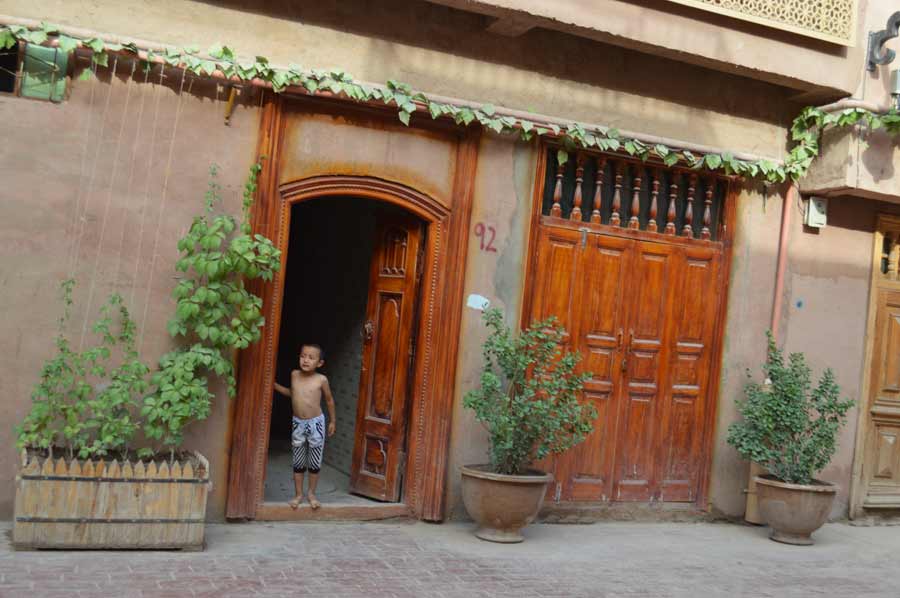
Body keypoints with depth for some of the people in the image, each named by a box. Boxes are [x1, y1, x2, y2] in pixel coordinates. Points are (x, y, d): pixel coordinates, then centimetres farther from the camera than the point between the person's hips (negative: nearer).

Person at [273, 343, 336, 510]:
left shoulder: (321, 380, -12)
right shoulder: (294, 375, -2)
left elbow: (329, 400, 2)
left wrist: (332, 421, 8)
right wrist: (274, 385, 10)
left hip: (316, 423, -3)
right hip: (297, 423, 3)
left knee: (314, 463, 7)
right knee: (298, 463, 9)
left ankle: (311, 493, 23)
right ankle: (298, 494, 21)